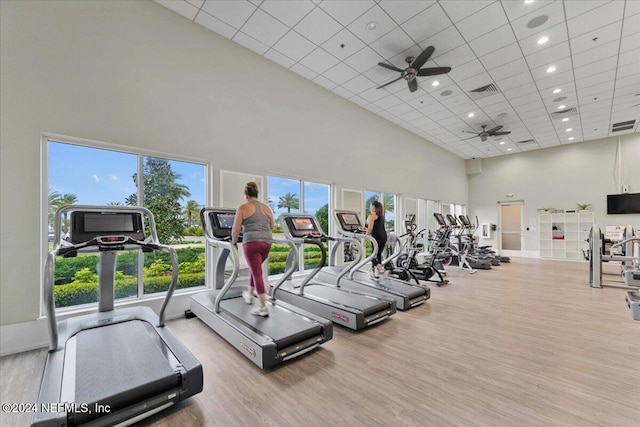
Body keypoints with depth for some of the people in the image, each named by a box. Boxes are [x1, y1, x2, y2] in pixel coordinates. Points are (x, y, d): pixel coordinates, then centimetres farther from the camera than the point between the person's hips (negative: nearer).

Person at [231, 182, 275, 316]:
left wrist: (234, 242, 14)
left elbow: (236, 229, -1)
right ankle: (249, 294, 42)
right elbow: (272, 226, 21)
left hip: (252, 243, -6)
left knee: (257, 273, -2)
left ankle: (263, 308, 1)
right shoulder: (266, 207, 13)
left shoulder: (243, 207, -2)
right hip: (267, 242, 6)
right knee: (254, 268, 25)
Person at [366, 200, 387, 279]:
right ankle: (376, 274, 16)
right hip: (383, 236, 8)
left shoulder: (372, 215, -5)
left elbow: (370, 228, -13)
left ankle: (380, 268, -15)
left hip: (377, 237, -8)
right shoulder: (381, 215, 20)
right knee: (378, 254, 12)